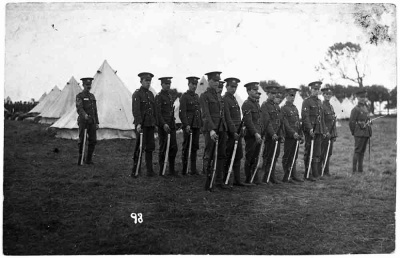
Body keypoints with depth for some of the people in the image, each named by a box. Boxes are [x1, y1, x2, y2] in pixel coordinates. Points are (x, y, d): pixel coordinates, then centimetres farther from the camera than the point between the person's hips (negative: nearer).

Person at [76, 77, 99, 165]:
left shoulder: (92, 96, 16)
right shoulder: (79, 96, -4)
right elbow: (79, 108, -20)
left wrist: (97, 123, 11)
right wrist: (84, 115, -40)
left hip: (92, 122, 5)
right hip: (83, 121, -5)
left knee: (93, 140, 0)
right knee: (82, 140, -3)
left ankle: (89, 159, 10)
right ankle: (80, 158, 12)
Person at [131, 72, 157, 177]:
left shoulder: (151, 94, 15)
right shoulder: (137, 94, -6)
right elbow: (135, 110, -16)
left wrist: (155, 124, 14)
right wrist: (138, 124, -25)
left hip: (150, 125, 6)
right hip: (141, 124, -6)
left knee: (150, 147, 6)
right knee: (139, 147, -1)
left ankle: (150, 170, 11)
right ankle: (135, 170, 9)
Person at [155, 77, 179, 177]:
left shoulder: (170, 96, 16)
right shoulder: (159, 96, -8)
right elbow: (158, 112, -15)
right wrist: (164, 124, -24)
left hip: (171, 125, 7)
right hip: (163, 126, -7)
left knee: (174, 148, 7)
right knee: (163, 148, -1)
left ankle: (171, 170, 16)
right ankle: (162, 171, 8)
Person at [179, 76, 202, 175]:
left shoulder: (197, 96, 16)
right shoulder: (184, 97, -4)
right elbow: (182, 112, -12)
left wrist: (201, 124, 12)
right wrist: (186, 125, -20)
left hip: (197, 125, 6)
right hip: (188, 125, -6)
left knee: (195, 147, 6)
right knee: (186, 147, 0)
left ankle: (193, 169, 10)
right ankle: (184, 169, 7)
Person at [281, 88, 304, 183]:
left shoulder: (295, 108, 17)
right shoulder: (284, 108, -7)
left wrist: (301, 135, 13)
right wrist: (293, 133, -21)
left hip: (296, 136, 7)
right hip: (289, 137, -7)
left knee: (294, 157, 11)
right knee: (287, 157, -1)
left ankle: (294, 175, 17)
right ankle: (286, 177, 4)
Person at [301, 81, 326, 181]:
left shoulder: (319, 102, 18)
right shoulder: (307, 101, -5)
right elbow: (305, 116, -14)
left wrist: (323, 130, 15)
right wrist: (310, 129, -22)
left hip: (319, 131, 7)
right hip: (310, 131, -7)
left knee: (317, 153, 6)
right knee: (309, 153, -2)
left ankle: (316, 174, 10)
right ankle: (307, 174, 3)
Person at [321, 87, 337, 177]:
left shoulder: (331, 106, 17)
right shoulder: (321, 106, -9)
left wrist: (334, 134, 16)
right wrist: (326, 132, -18)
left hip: (331, 133, 8)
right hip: (324, 133, -8)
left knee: (329, 153, 10)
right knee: (322, 153, -4)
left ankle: (326, 170, 16)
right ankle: (319, 171, 3)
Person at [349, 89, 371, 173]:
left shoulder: (366, 107, 14)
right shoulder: (356, 109, -9)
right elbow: (351, 122, -11)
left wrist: (369, 132, 15)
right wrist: (354, 132, -5)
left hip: (366, 133, 7)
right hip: (359, 133, -7)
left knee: (362, 151, 10)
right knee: (357, 151, -6)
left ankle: (360, 169, 16)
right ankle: (354, 170, -4)